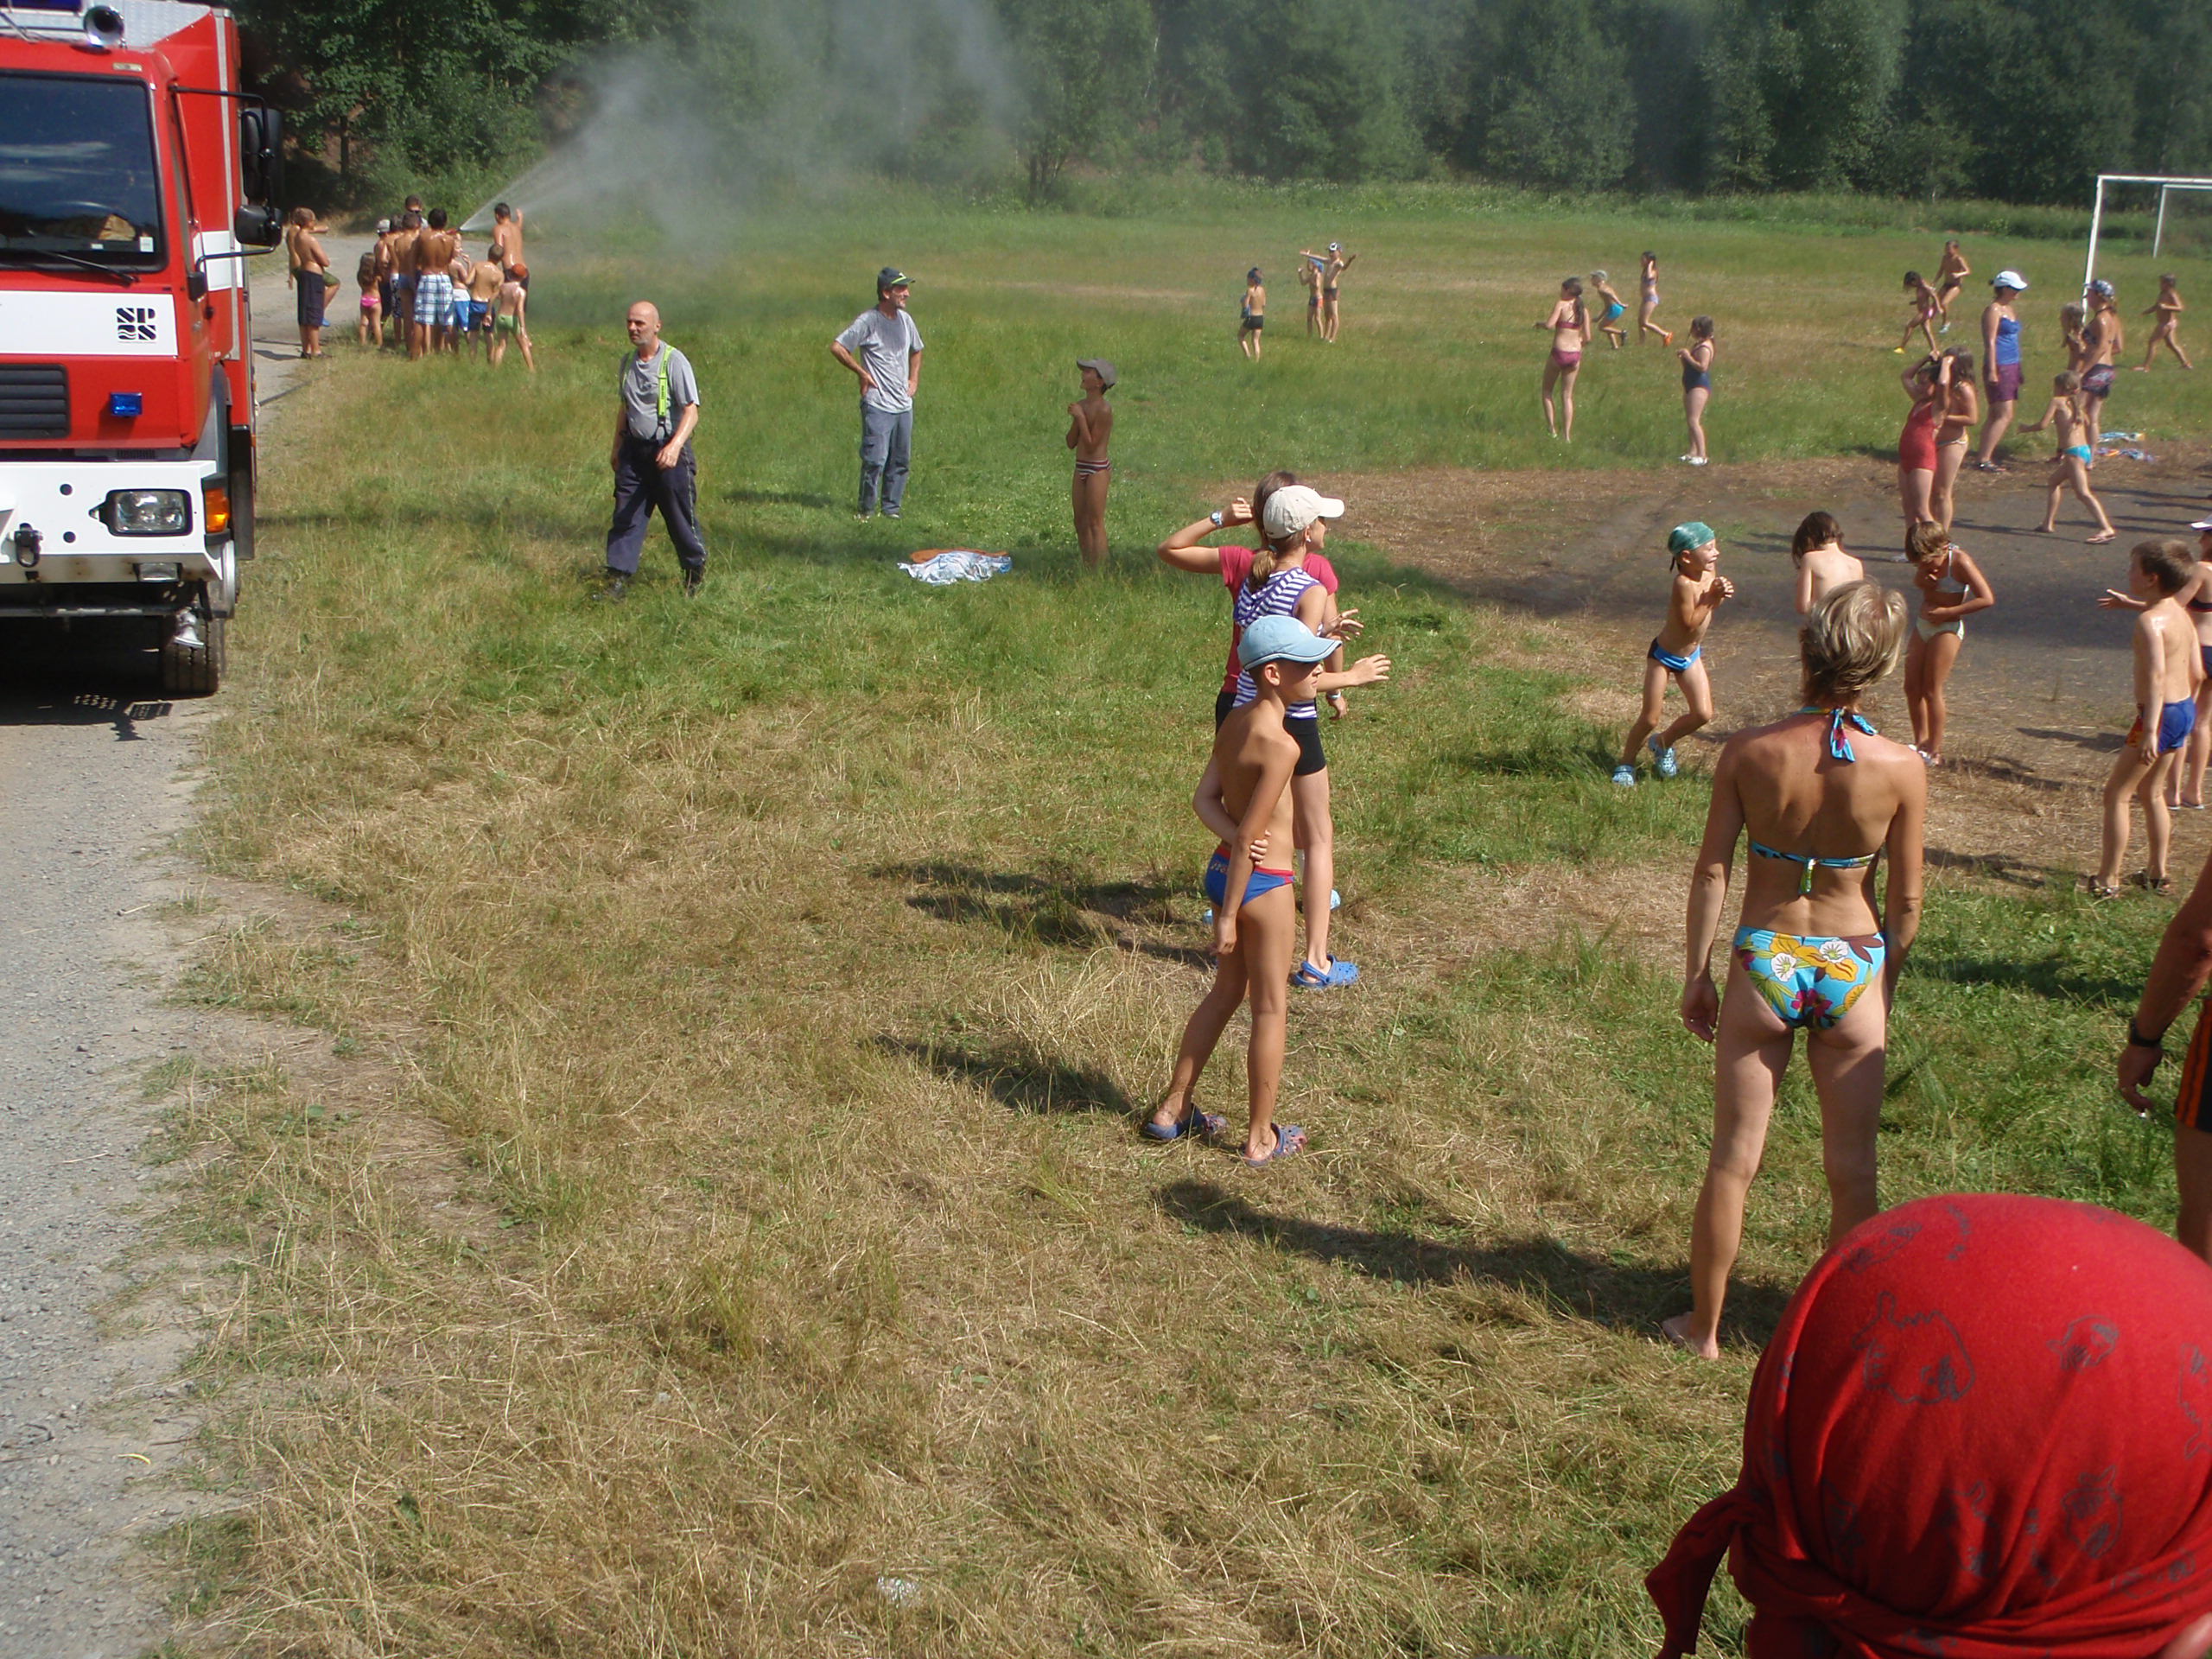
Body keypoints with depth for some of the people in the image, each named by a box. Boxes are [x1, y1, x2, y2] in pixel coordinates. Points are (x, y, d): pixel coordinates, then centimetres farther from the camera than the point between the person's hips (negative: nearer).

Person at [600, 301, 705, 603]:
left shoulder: (674, 361, -13)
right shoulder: (628, 362, 9)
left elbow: (691, 412, -18)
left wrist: (675, 446, -32)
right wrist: (617, 448, 25)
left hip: (668, 453, -6)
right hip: (634, 450, 6)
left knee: (680, 518, 4)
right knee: (625, 516, 0)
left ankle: (696, 574, 24)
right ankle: (618, 578, 2)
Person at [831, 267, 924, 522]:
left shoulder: (905, 320, 12)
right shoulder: (868, 321, -10)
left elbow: (916, 350, 30)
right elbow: (837, 347, -13)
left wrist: (914, 379, 17)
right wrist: (862, 373, -9)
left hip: (904, 404, 7)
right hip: (878, 404, -7)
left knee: (900, 460, 8)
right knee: (875, 459, -9)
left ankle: (892, 508, 17)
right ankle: (866, 510, 2)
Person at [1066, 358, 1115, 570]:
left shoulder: (1103, 410, -16)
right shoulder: (1082, 405, 8)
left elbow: (1091, 445, -19)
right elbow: (1071, 443, 6)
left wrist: (1081, 418, -20)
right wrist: (1075, 420, -9)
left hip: (1098, 469, -9)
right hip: (1081, 467, 9)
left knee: (1095, 522, -5)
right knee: (1081, 522, 12)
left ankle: (1099, 569, -1)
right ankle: (1086, 567, 20)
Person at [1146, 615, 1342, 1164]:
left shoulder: (1234, 724, 4)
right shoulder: (1280, 744, -23)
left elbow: (1205, 800, 0)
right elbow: (1249, 837, -22)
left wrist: (1236, 837, -15)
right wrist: (1229, 915, -17)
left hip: (1223, 869, 9)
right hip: (1261, 882, -8)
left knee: (1229, 989, 23)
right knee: (1271, 1008, 6)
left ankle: (1173, 1110, 31)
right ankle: (1261, 1138, 18)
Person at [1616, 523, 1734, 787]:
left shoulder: (1710, 572, -7)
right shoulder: (1684, 583, -30)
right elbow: (1690, 623, -29)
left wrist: (1722, 595, -12)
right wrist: (1711, 597, -31)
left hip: (1690, 655, 7)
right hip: (1664, 656, -7)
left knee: (1703, 713, 3)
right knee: (1650, 719, -2)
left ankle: (1663, 742, 29)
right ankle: (1626, 764, 19)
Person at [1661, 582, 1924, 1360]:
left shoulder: (1748, 752, -13)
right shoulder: (1901, 769, -13)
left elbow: (1712, 871, -6)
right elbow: (1905, 901, -4)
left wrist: (1696, 973, 5)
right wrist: (1886, 990, 11)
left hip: (1764, 964, 0)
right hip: (1853, 968, 0)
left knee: (1733, 1158, 13)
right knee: (1852, 1170, 14)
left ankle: (1703, 1326, 25)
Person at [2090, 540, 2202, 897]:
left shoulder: (2149, 622, -19)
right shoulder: (2181, 614, 9)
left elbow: (2156, 675, -31)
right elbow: (2196, 671, 15)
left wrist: (2150, 730, -37)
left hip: (2160, 714, -9)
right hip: (2185, 709, 9)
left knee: (2116, 793, -2)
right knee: (2151, 792, 22)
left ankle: (2107, 881, -2)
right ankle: (2157, 873, 30)